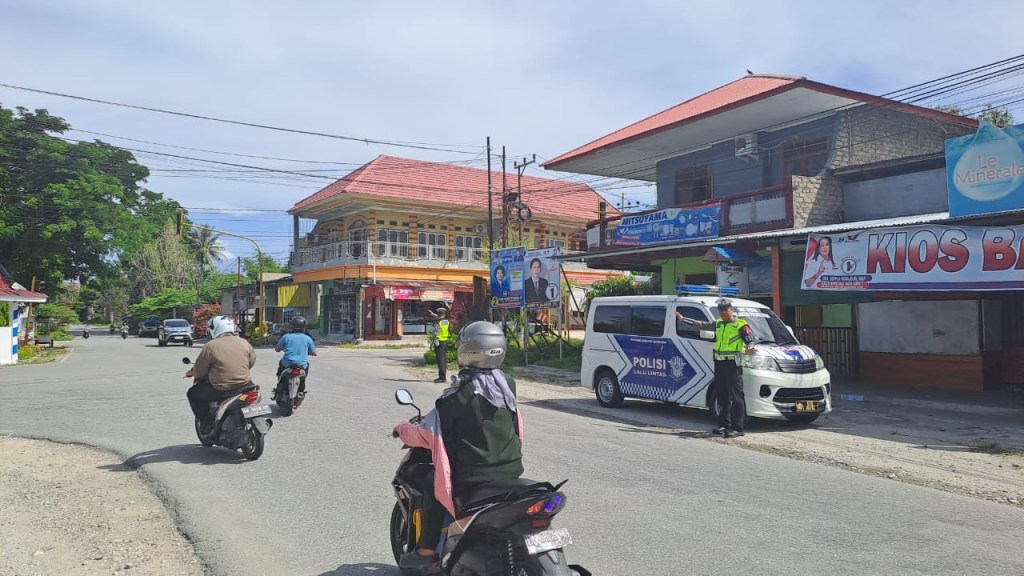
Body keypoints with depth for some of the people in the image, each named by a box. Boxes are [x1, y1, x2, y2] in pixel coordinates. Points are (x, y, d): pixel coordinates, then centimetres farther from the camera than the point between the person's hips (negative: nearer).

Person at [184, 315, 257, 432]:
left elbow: (199, 370, -1)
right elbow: (252, 361, 14)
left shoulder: (210, 346, -8)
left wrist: (192, 372, 21)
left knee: (193, 393, 18)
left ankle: (208, 425, 15)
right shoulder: (244, 342, 4)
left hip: (221, 390, -4)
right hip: (245, 386, 4)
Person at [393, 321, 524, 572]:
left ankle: (426, 551, 15)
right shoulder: (507, 386, 2)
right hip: (511, 471, 6)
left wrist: (403, 429, 9)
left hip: (473, 478, -6)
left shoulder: (458, 395, -15)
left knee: (432, 485, 16)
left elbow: (427, 433, -11)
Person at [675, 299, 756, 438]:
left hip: (733, 364, -7)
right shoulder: (718, 324, 15)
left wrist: (749, 349, -32)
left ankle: (737, 428, -6)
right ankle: (724, 425, 19)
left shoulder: (741, 325, -6)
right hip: (719, 363, 8)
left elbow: (750, 340, -9)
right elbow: (701, 325, 24)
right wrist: (683, 318, 25)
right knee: (722, 396, 11)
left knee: (736, 397, -7)